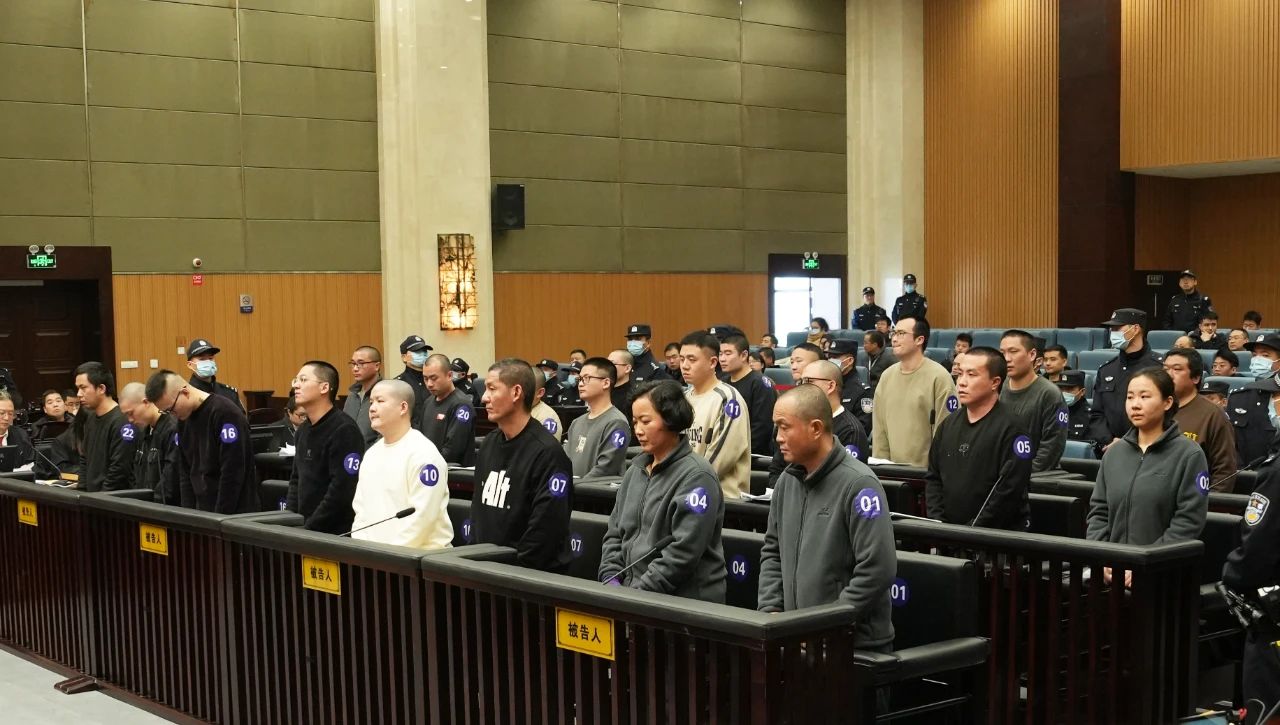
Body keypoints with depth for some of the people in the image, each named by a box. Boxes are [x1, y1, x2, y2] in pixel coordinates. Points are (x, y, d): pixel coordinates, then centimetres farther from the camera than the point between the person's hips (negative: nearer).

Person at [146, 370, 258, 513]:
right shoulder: (184, 419, 7)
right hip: (202, 512, 7)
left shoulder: (226, 414, -17)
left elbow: (232, 474, -18)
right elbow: (185, 471, 12)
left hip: (236, 515, -7)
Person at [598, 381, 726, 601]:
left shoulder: (696, 476, -8)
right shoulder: (636, 470, 15)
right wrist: (611, 579, 3)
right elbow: (615, 532, 17)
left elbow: (683, 552, -14)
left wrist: (640, 591, -14)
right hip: (631, 593, 6)